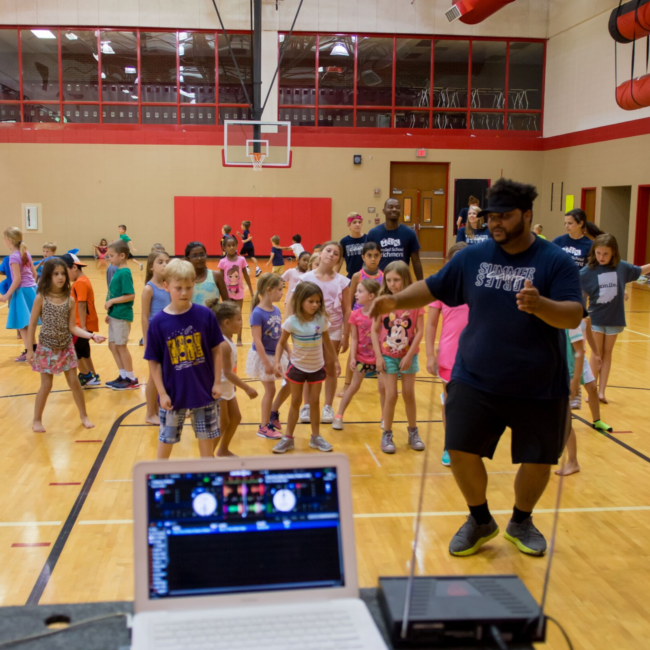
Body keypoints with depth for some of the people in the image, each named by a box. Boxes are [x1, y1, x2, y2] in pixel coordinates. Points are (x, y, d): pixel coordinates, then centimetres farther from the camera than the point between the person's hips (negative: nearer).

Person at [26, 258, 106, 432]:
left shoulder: (70, 300, -5)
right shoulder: (41, 298, -12)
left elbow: (72, 327, -3)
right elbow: (32, 325, -7)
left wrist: (92, 335, -16)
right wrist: (30, 349, -8)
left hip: (66, 347, 3)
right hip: (47, 348, -2)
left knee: (74, 382, 8)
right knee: (46, 385, 4)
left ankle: (84, 416, 24)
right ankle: (37, 420, 22)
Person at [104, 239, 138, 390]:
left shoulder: (124, 273, -17)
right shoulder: (118, 271, 10)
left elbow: (131, 295, -23)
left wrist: (111, 301, -19)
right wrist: (110, 313, 15)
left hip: (122, 316, -9)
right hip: (115, 315, 9)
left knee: (120, 346, 0)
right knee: (112, 345, 14)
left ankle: (132, 379, 10)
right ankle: (124, 376, 23)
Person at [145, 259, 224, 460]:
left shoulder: (205, 315, -9)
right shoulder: (158, 322, -11)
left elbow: (216, 350, -1)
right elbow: (153, 361, -5)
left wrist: (217, 382, -2)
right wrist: (162, 393, -7)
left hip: (204, 390, 1)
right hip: (173, 393, -1)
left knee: (207, 438, 14)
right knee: (166, 440, 16)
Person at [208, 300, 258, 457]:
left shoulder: (228, 341, 3)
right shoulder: (224, 345, -26)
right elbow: (227, 372, -28)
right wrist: (247, 388, -26)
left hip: (228, 388, 9)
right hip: (219, 389, -9)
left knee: (235, 418, 17)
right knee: (222, 423, 0)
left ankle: (223, 450, 33)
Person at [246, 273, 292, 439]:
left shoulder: (276, 310, 1)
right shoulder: (257, 313, -21)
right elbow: (257, 341, -23)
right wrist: (267, 363, -22)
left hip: (277, 354, 7)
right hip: (263, 356, -7)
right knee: (270, 390, 2)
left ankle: (273, 413, 29)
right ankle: (264, 427, 19)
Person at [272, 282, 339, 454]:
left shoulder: (321, 319, -9)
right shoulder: (292, 322, -16)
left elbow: (327, 342, 3)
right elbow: (281, 343, -8)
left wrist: (335, 361, 8)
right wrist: (277, 362, -19)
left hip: (317, 367, 2)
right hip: (297, 367, -2)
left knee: (314, 402, 10)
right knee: (295, 402, 8)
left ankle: (316, 437, 23)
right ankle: (288, 438, 19)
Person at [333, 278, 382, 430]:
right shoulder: (355, 315, -6)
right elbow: (354, 338, -3)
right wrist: (352, 358, -10)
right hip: (362, 357, 1)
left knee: (383, 388, 4)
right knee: (353, 387, 7)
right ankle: (339, 416, 16)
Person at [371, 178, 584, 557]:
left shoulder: (556, 261, -10)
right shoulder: (473, 257, 0)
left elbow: (574, 315, -19)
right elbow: (432, 288, 6)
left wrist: (540, 305, -40)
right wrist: (396, 301, -12)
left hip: (539, 388, -2)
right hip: (475, 381, 2)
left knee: (537, 460, 7)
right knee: (461, 451, -2)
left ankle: (522, 523, 36)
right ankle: (480, 521, 25)